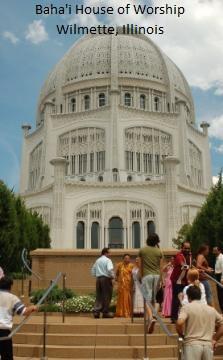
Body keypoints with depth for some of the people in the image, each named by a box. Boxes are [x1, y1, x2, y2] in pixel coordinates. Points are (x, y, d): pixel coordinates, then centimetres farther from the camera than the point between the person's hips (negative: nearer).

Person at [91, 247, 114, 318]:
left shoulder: (97, 260, 14)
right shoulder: (108, 260, -7)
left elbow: (93, 270, 20)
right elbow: (110, 269, -21)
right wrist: (112, 276, -7)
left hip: (98, 279, 7)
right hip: (106, 279, -7)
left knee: (99, 296, 10)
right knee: (106, 296, 2)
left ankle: (96, 311, 2)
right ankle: (105, 312, 6)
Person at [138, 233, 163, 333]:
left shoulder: (142, 250, 3)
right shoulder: (159, 251, 5)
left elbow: (140, 266, 7)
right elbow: (160, 267, 7)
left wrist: (142, 276, 17)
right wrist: (160, 279, 14)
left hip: (147, 275, -2)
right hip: (157, 275, 2)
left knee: (148, 299, -5)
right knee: (155, 298, 17)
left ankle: (151, 318, -21)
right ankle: (155, 314, 5)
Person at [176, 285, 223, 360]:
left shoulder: (186, 307, -2)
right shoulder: (211, 309, 13)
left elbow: (179, 323, -17)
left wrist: (181, 335, 1)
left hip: (192, 344, -5)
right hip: (208, 345, 5)